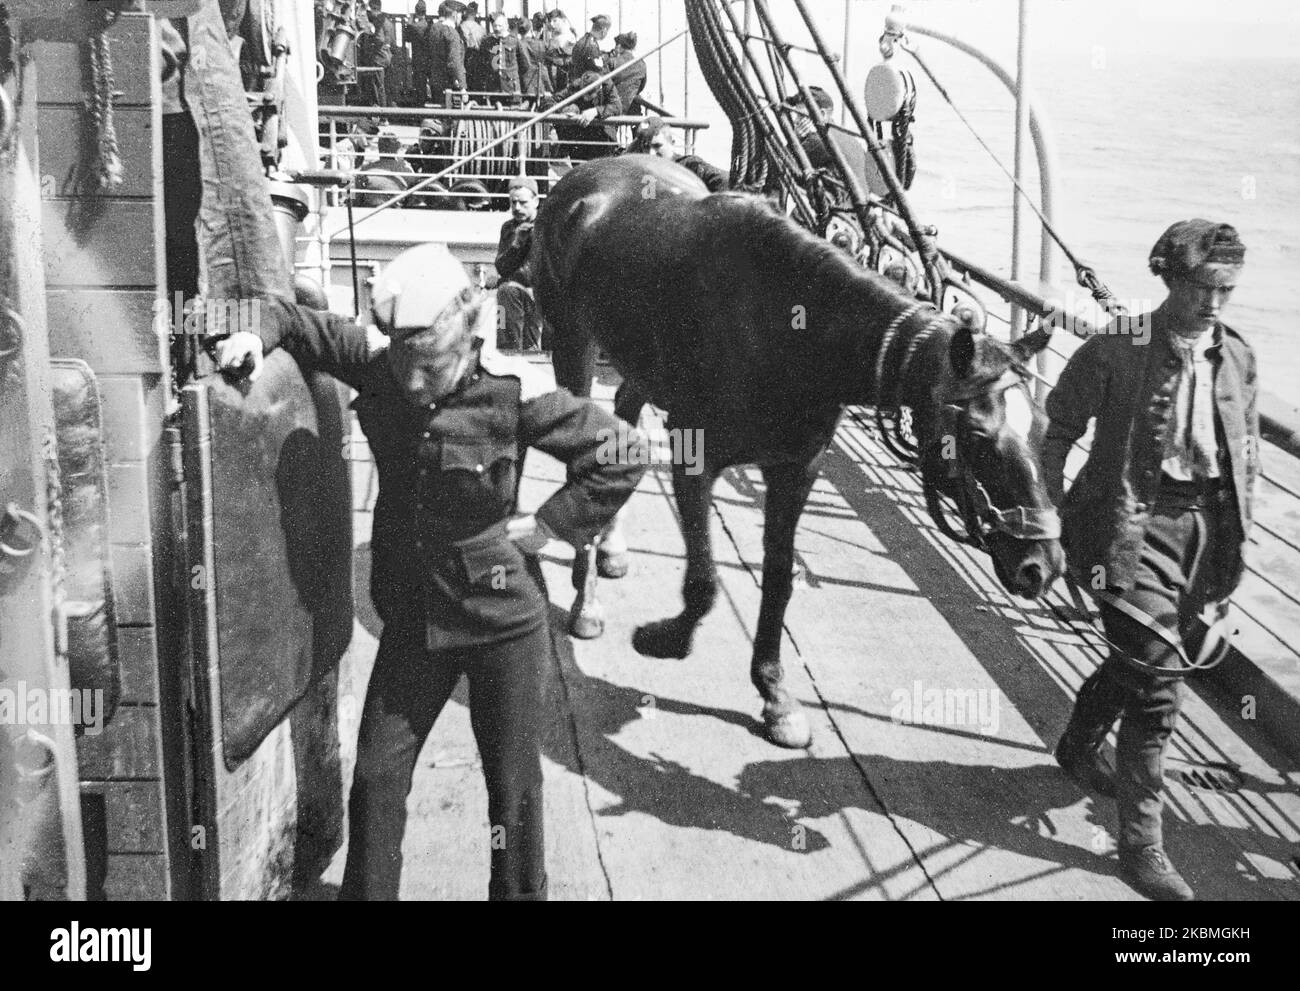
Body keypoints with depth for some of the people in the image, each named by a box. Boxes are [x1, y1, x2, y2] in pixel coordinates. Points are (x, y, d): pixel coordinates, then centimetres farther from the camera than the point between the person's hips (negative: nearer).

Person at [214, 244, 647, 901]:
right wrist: (256, 333, -15)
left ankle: (519, 891, 31)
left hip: (503, 621, -3)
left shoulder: (512, 392, -18)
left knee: (513, 786, 11)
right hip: (412, 617, 3)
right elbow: (299, 323, 6)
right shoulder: (378, 365, -8)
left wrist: (548, 525, -12)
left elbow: (620, 457, -10)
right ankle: (365, 891, 27)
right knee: (376, 777, 7)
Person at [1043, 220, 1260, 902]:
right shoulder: (1117, 350, -11)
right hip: (1135, 523, -6)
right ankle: (1141, 842, -3)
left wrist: (1236, 522, 10)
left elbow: (1247, 447, 17)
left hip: (1207, 526, 6)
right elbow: (1059, 425, -5)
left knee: (1142, 658, 20)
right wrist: (1051, 508, -8)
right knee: (1157, 678, -12)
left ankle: (1080, 746, 49)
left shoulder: (1237, 357, 6)